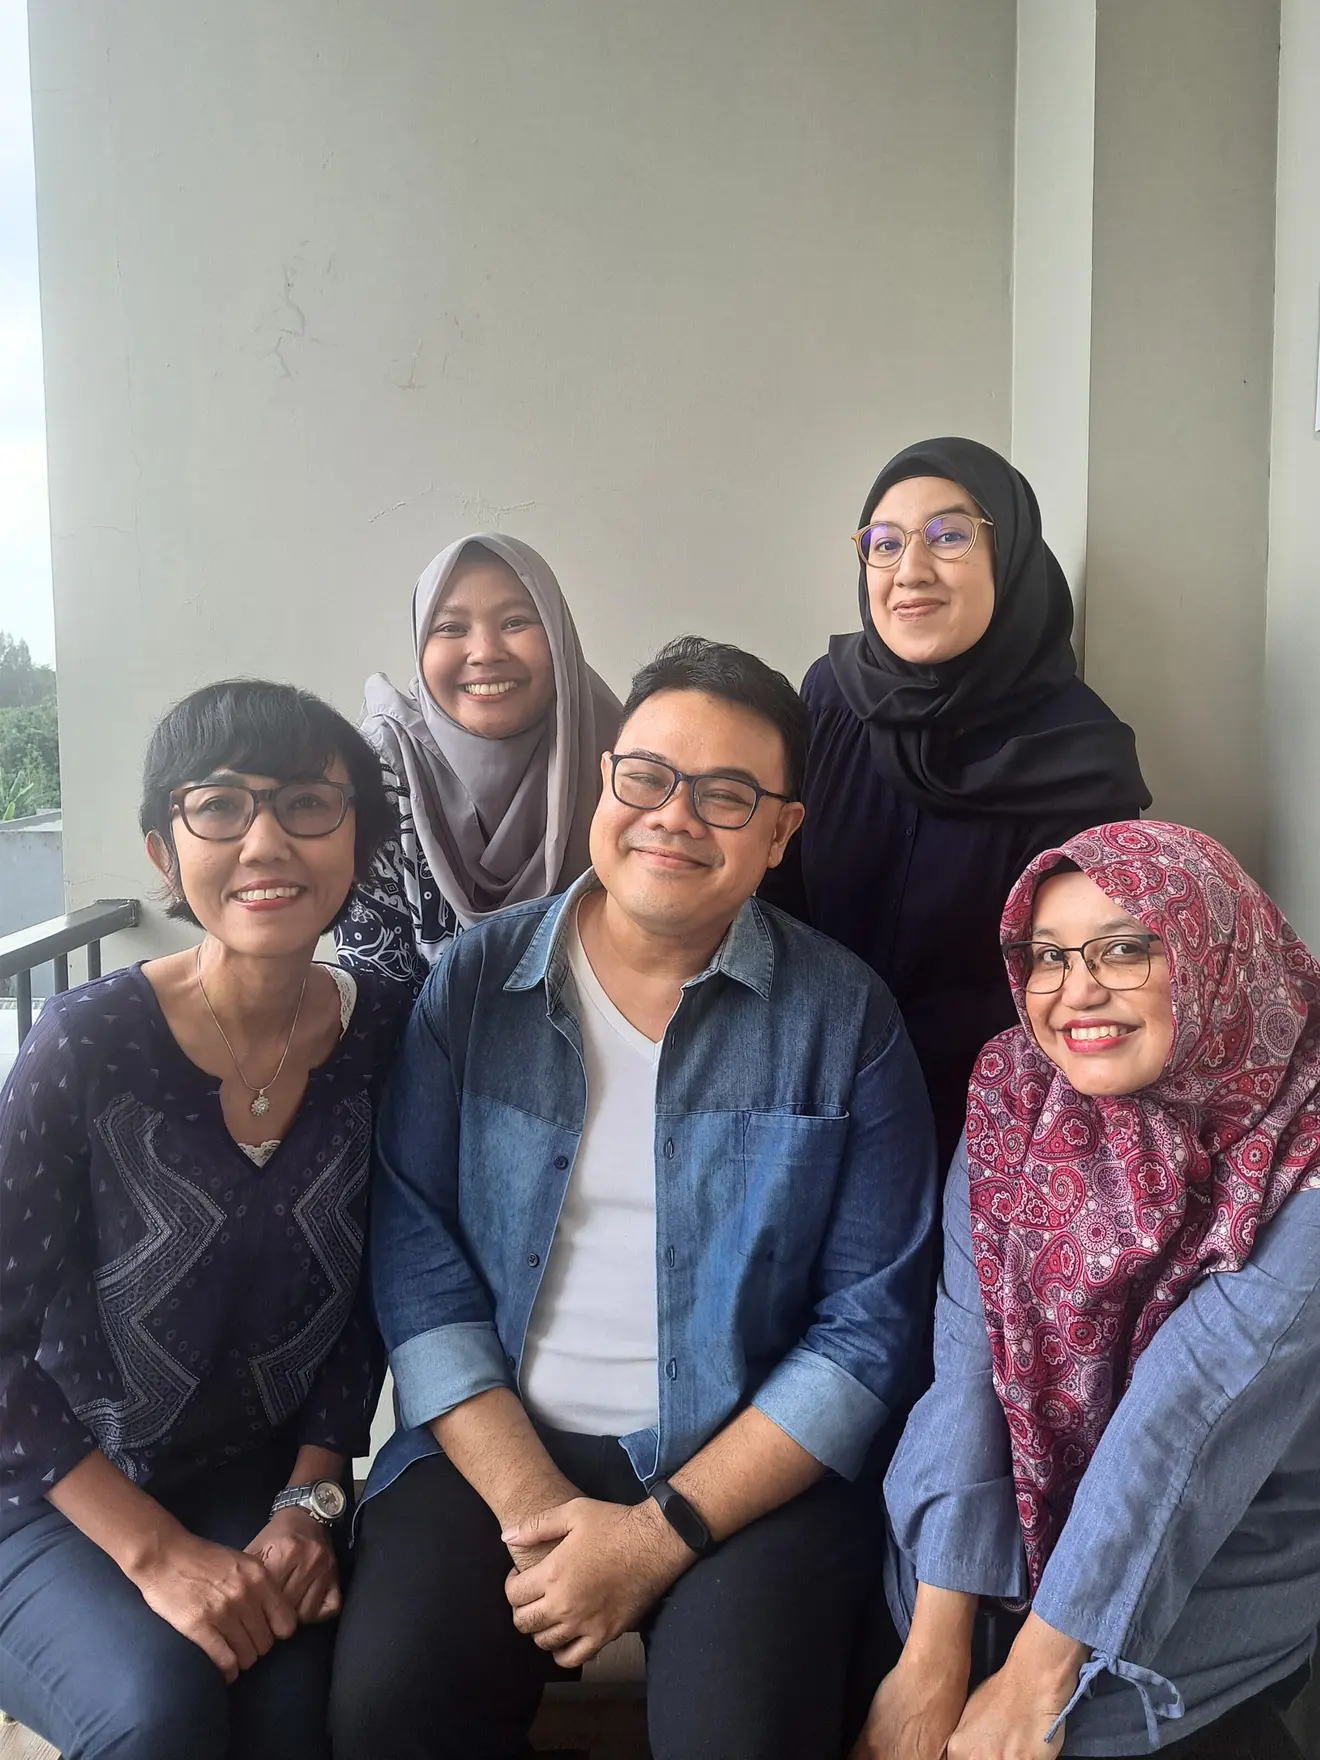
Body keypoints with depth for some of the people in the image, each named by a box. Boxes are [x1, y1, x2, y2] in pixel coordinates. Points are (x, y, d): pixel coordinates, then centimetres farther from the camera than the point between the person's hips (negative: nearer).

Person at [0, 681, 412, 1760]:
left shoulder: (386, 1036, -9)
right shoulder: (88, 1046, -20)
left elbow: (366, 1306, 2)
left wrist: (310, 1503, -6)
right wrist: (156, 1551, -18)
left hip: (260, 1478, 2)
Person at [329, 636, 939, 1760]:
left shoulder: (844, 1018, -3)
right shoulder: (476, 981, 2)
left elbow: (870, 1322, -6)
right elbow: (416, 1253, -1)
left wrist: (659, 1534, -12)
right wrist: (530, 1505, -11)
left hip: (747, 1466, -1)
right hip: (498, 1443, 2)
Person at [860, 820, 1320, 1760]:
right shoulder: (1014, 1101, -8)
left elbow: (1184, 1422, -24)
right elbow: (968, 1360, -17)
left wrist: (1034, 1681, -25)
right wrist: (936, 1650, -24)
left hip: (1239, 1552, -2)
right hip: (1022, 1513, 3)